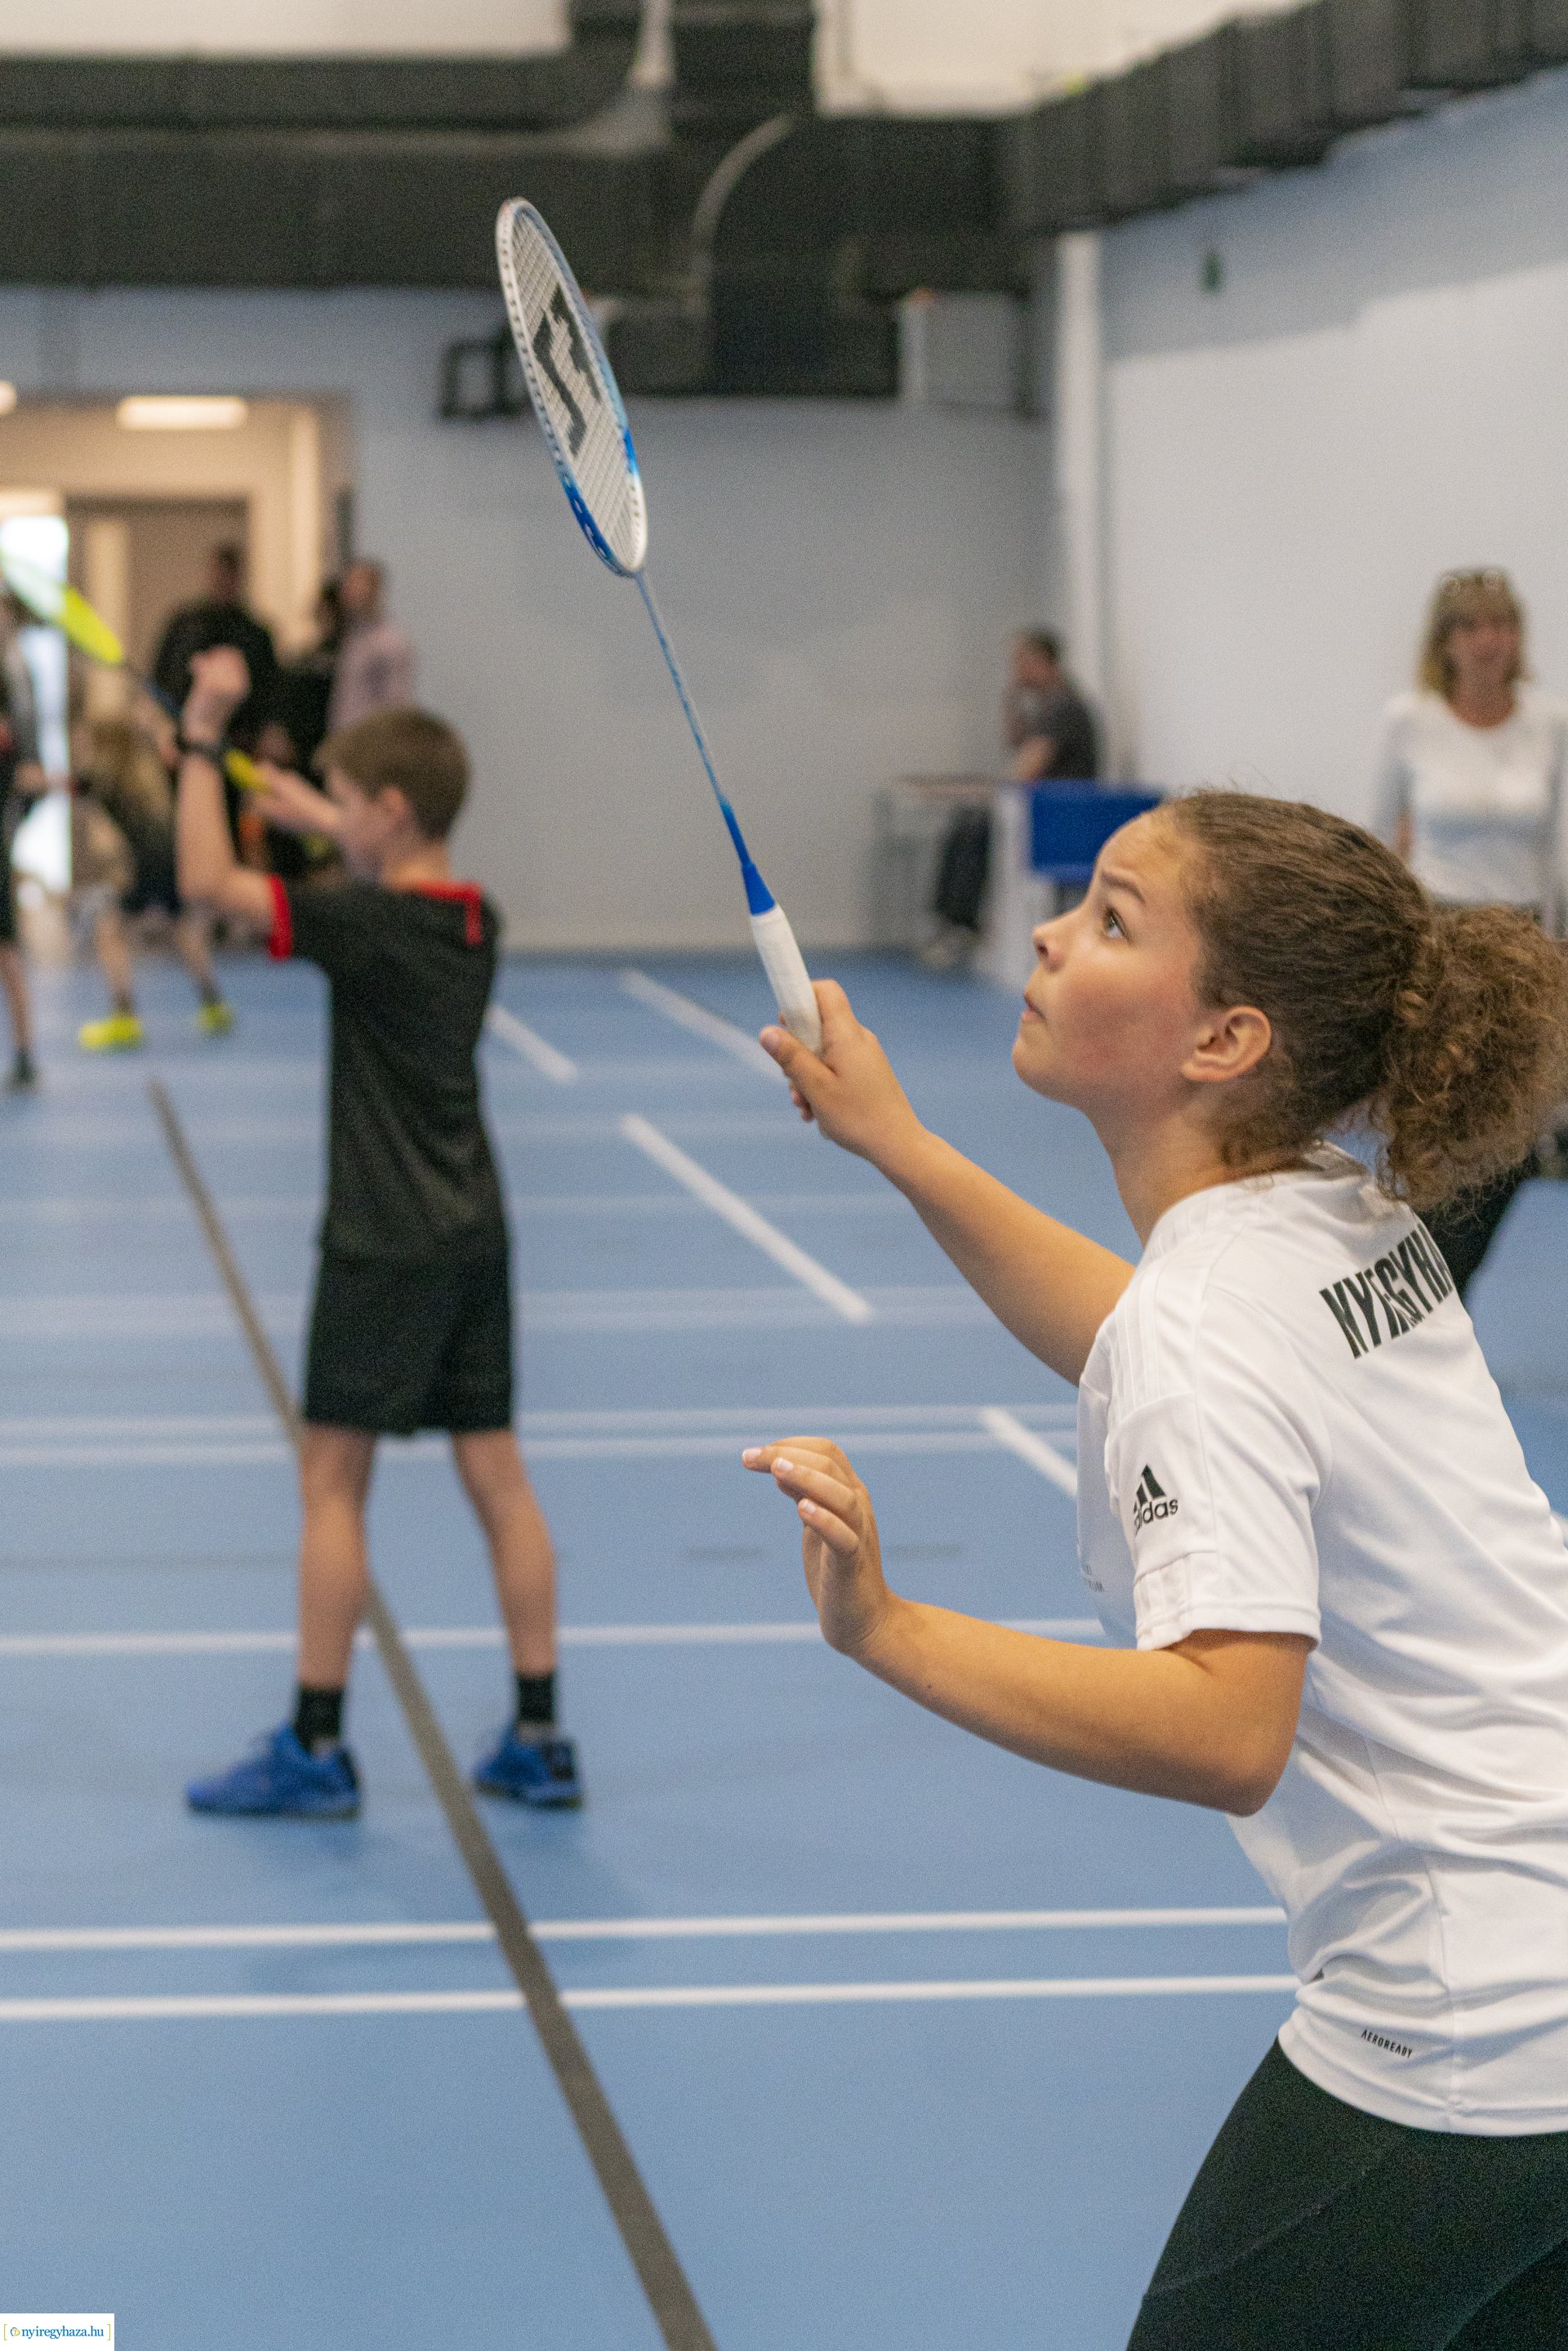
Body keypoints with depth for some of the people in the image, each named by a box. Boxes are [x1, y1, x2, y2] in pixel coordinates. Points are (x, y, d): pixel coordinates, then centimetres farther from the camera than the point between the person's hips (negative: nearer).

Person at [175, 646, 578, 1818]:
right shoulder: (475, 919, 7)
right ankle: (539, 1739, 10)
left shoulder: (366, 923, -16)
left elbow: (209, 879, -17)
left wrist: (204, 737, -11)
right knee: (496, 1474, 8)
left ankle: (316, 1748, 2)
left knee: (334, 1480, -1)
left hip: (386, 1247, -8)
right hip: (475, 1237, 8)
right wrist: (323, 819, 34)